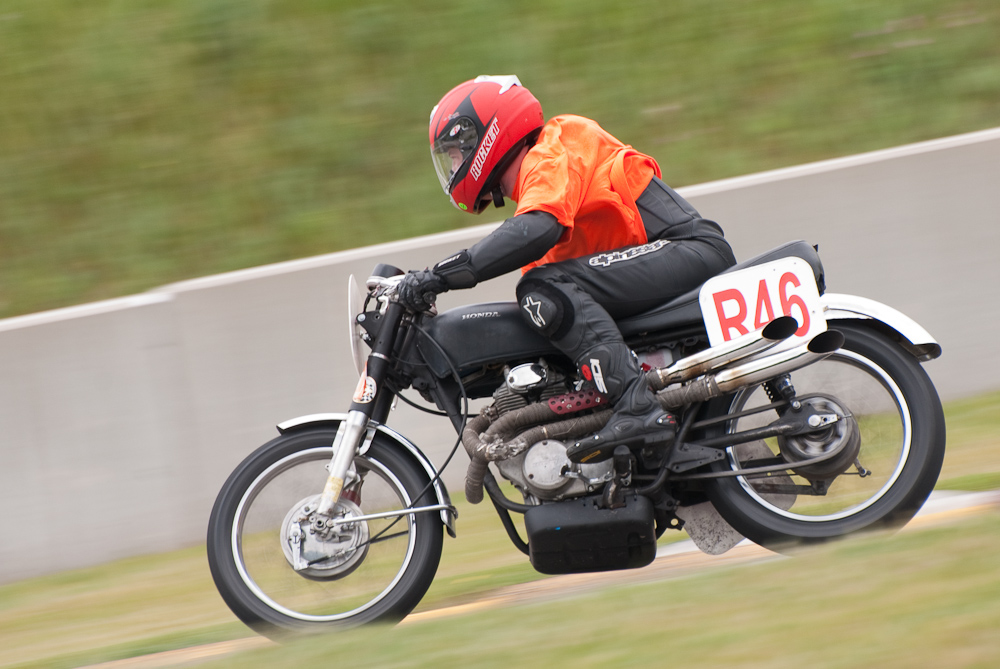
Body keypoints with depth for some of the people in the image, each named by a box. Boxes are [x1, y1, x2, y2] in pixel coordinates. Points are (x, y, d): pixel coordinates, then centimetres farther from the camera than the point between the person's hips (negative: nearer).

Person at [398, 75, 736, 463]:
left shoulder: (552, 152, -7)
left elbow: (539, 228, -27)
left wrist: (442, 275, -28)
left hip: (691, 250, -11)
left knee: (547, 290, -23)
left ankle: (637, 408, -36)